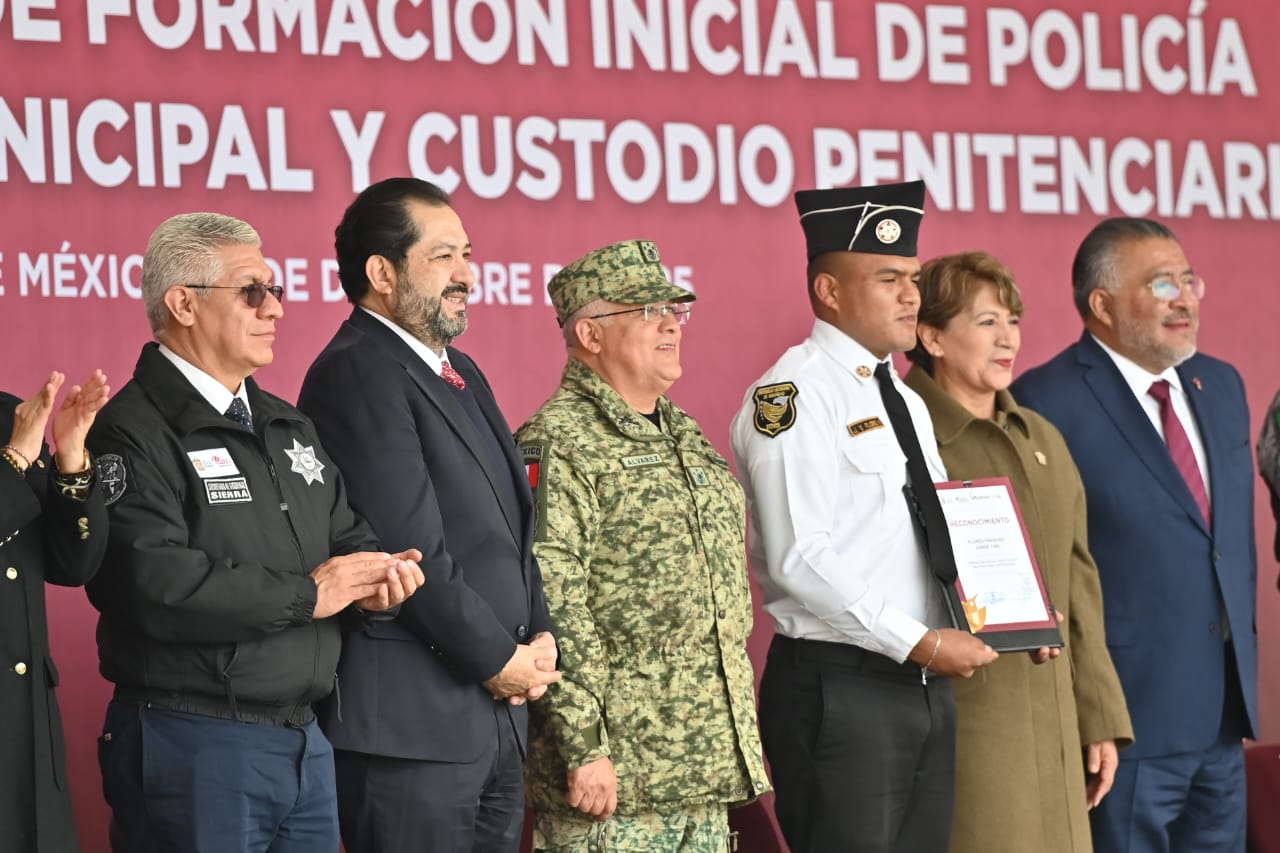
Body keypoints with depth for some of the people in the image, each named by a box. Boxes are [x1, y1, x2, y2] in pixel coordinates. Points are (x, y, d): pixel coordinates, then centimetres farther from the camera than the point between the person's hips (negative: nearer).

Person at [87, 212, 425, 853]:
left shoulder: (287, 427, 18)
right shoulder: (134, 433, -12)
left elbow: (348, 537, 21)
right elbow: (157, 584, -24)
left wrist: (372, 579, -4)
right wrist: (307, 594, -15)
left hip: (305, 741, 8)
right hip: (193, 746, -8)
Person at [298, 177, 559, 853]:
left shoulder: (460, 374, 19)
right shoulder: (356, 374, -12)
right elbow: (412, 551, -18)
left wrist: (539, 636, 5)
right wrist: (499, 659, -10)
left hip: (497, 715, 9)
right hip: (412, 719, -9)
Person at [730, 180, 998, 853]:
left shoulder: (907, 402, 19)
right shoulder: (794, 394, -9)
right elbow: (799, 559, -18)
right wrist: (919, 643, -18)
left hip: (926, 687, 8)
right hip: (839, 689, -8)